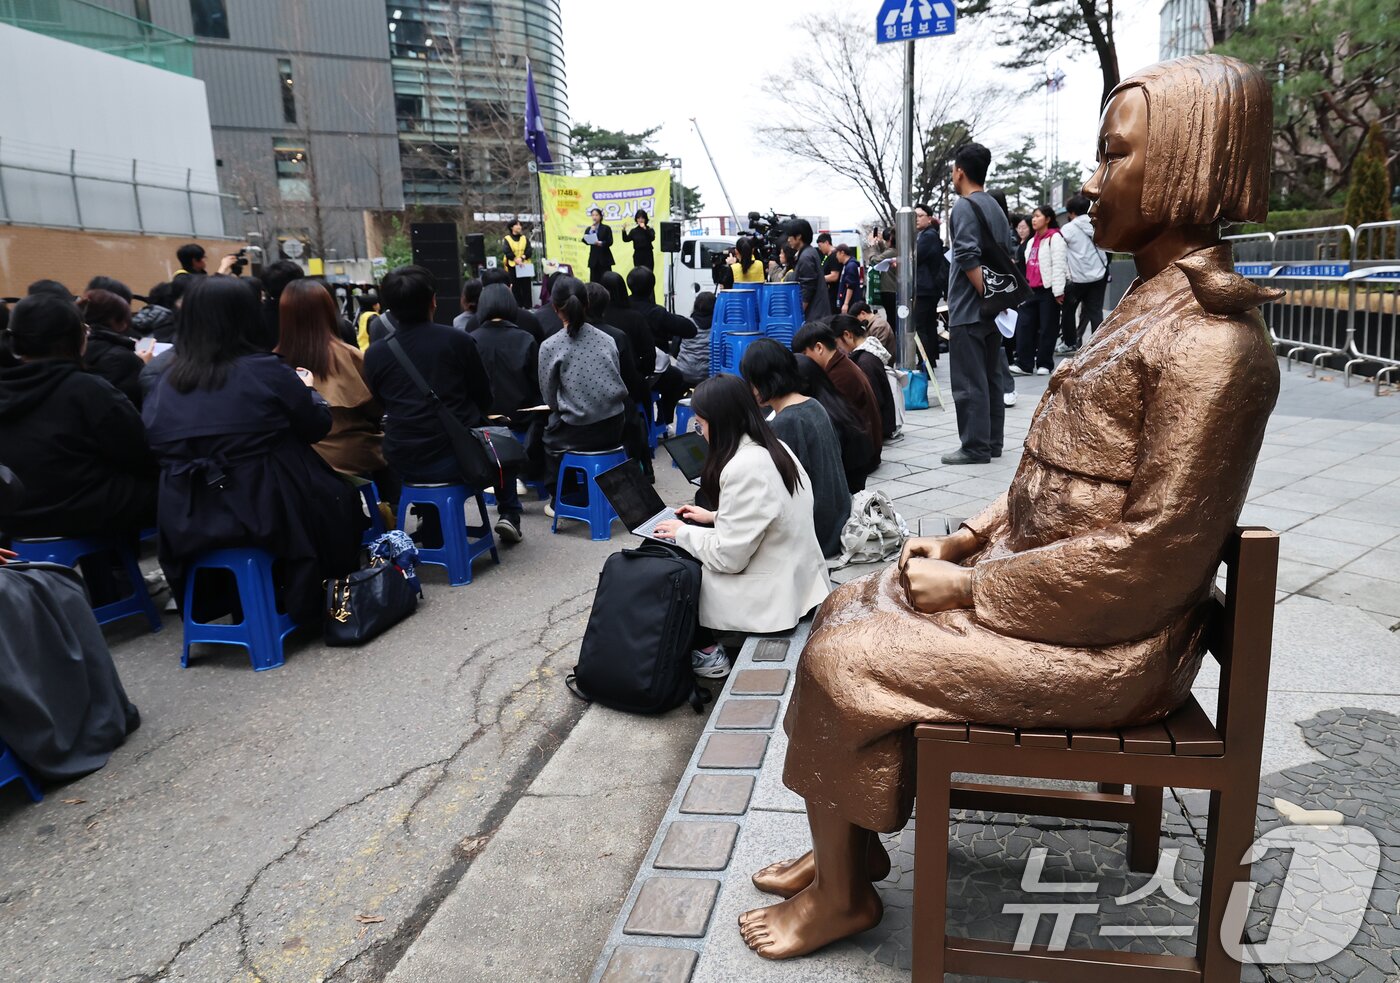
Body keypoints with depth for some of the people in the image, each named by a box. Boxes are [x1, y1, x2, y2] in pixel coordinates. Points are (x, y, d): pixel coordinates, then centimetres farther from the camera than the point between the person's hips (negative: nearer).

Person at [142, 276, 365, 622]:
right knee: (340, 496, 21)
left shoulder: (165, 383, 2)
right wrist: (306, 389, 18)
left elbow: (152, 446, 10)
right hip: (267, 511, -5)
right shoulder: (266, 370, -12)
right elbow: (318, 425, -2)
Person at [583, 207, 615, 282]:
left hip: (604, 259, -3)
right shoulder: (589, 229, 12)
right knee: (594, 281, 0)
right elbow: (585, 240, -1)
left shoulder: (606, 228, 3)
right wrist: (591, 231, -11)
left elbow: (610, 242, -7)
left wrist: (601, 243, -24)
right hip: (593, 259, 3)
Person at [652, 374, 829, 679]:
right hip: (795, 579, 9)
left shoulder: (743, 468, -26)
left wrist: (683, 533, -7)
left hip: (772, 596, -9)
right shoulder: (773, 448, 3)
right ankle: (708, 639, 20)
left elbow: (728, 556, -22)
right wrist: (714, 516, 15)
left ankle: (706, 653, 16)